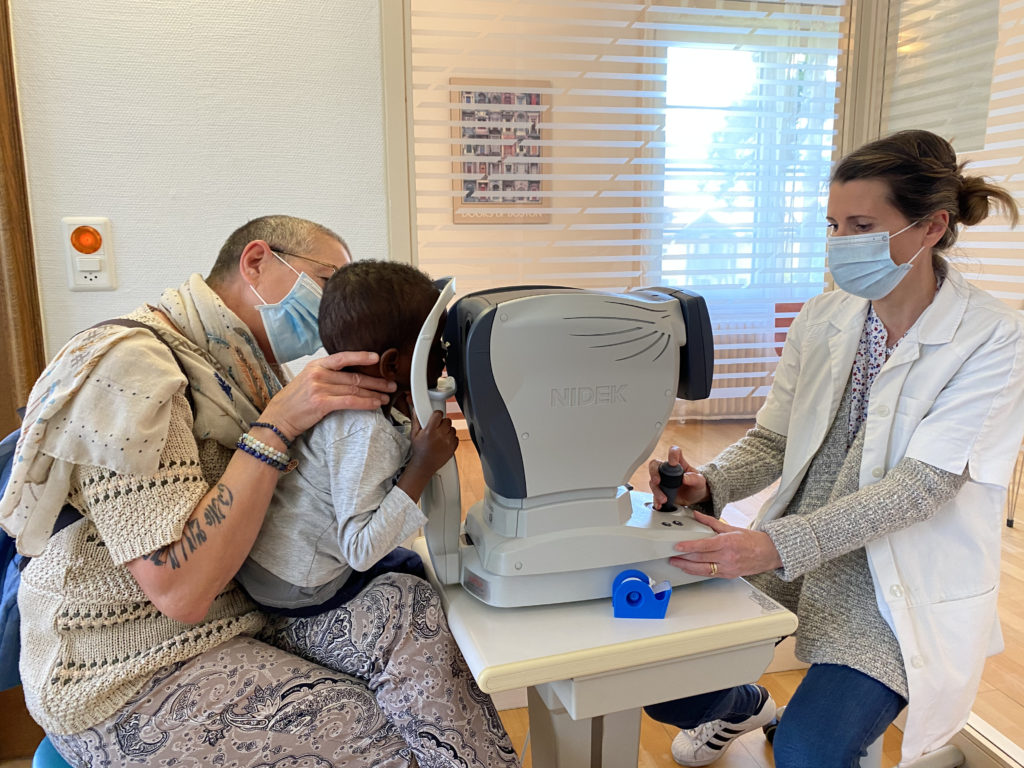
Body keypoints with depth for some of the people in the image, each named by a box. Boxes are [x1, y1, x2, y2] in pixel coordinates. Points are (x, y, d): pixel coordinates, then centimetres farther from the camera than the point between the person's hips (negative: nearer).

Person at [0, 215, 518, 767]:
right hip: (131, 682, -7)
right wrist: (276, 426, -26)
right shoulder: (127, 365, -19)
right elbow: (181, 591, -25)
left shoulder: (241, 366, 8)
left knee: (406, 608, -16)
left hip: (241, 610, 7)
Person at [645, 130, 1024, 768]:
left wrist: (777, 544, -33)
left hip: (904, 587, -3)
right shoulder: (822, 319, 1)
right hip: (795, 557, 4)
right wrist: (708, 486, -18)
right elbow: (771, 440, 3)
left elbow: (921, 485, -22)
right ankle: (747, 706, 29)